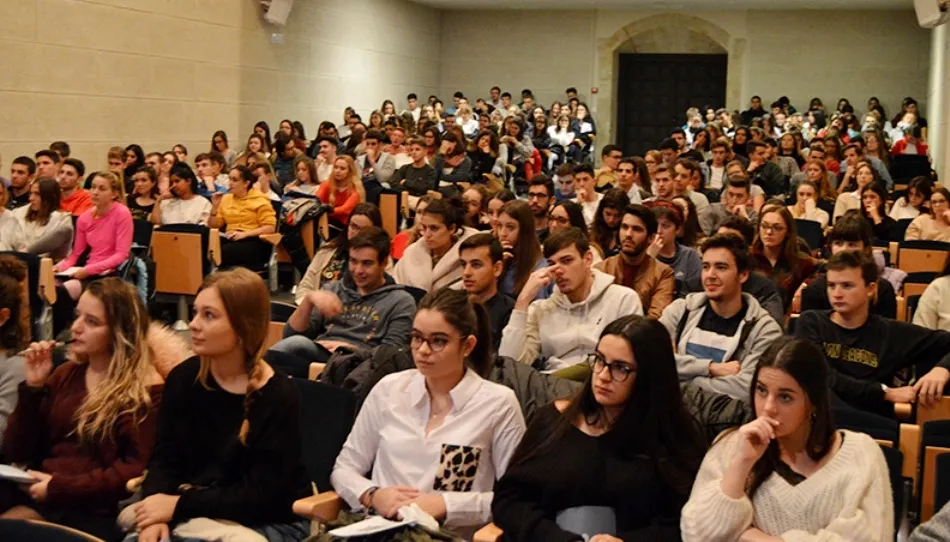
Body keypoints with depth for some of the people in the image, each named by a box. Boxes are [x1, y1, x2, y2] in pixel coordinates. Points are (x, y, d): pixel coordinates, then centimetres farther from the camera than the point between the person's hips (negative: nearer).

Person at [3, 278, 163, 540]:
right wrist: (33, 387, 0)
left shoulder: (145, 389, -5)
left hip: (91, 511, -6)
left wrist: (59, 488, -15)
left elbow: (139, 470, -14)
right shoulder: (66, 373, 15)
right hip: (37, 494, 6)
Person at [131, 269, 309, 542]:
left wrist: (179, 505, -19)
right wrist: (158, 513, -20)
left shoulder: (278, 398, -16)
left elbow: (260, 497, -18)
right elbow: (164, 459, -1)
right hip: (201, 512, 4)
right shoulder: (183, 378, 0)